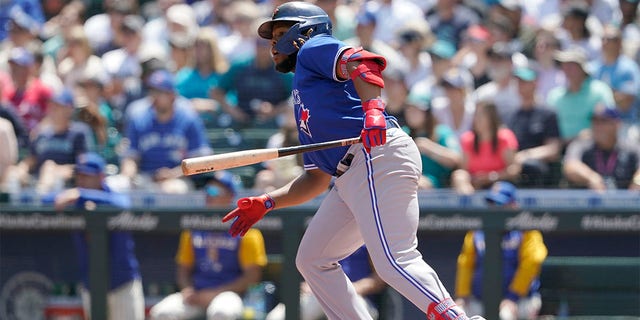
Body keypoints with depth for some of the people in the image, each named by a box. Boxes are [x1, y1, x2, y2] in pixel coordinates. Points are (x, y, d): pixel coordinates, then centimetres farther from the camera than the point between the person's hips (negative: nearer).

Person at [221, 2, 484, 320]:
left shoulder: (314, 49, 11)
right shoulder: (303, 107, 35)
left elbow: (363, 62, -12)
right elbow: (317, 178, 33)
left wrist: (373, 110, -29)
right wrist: (264, 203, 26)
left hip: (378, 159, -10)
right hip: (349, 179, 10)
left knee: (393, 261, -22)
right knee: (312, 260, 13)